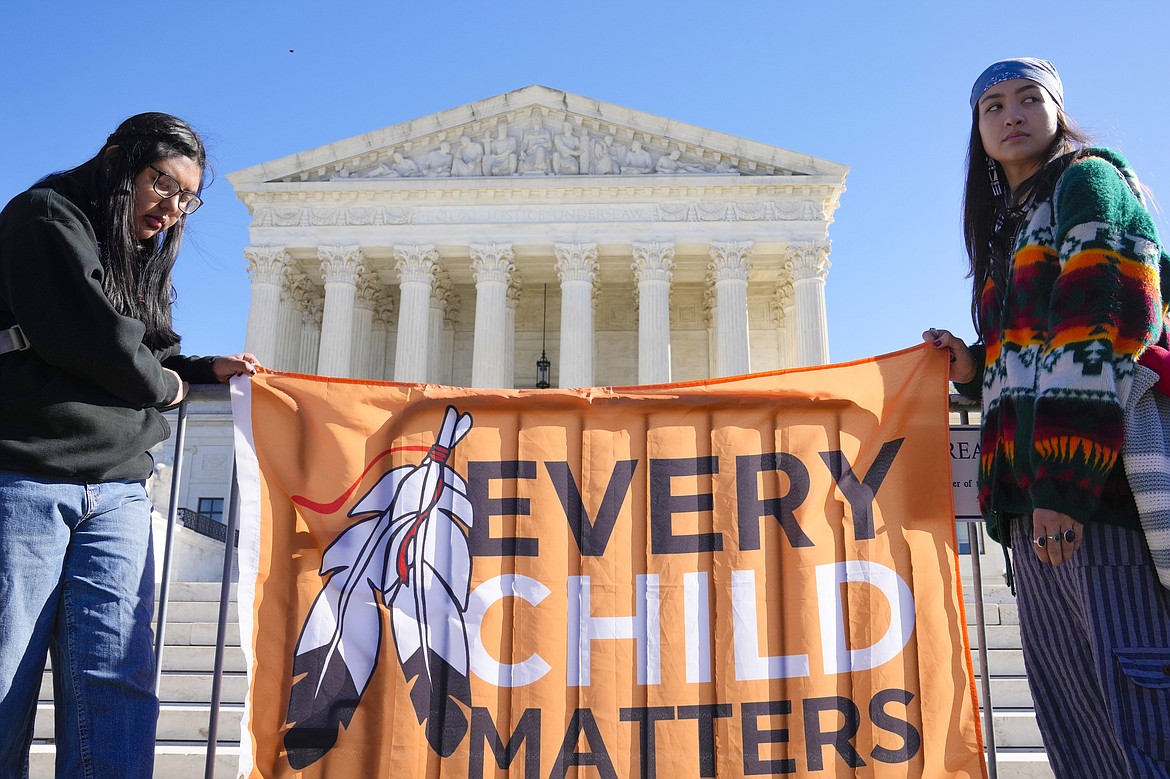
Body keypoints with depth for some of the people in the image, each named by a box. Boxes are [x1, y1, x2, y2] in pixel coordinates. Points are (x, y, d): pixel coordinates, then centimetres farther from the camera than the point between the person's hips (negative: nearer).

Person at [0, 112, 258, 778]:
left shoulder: (141, 258, 25)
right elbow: (90, 340, -13)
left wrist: (207, 370, 11)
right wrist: (167, 385, 3)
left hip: (117, 492, 7)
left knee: (117, 684, -6)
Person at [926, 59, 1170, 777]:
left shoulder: (1088, 181, 4)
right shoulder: (1010, 233, 28)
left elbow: (1104, 333, -11)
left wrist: (1067, 483, -19)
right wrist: (972, 369, 10)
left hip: (1100, 481, -8)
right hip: (1037, 500, 9)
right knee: (1073, 705, 6)